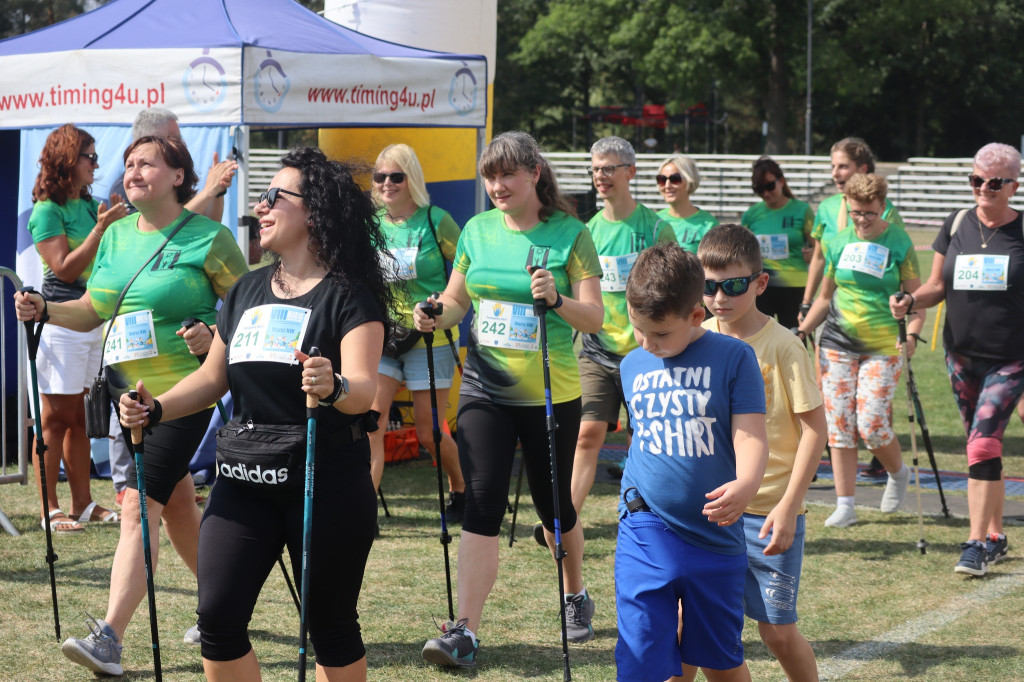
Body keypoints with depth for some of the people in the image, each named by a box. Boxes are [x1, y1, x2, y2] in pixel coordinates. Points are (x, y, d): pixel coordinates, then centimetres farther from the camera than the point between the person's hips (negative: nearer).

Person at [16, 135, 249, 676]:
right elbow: (92, 311, 17)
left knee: (139, 506, -16)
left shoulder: (207, 238, -7)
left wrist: (214, 335, -20)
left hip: (184, 392, -7)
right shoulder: (116, 235, 11)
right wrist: (43, 310, 0)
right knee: (175, 505, 17)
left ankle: (109, 638, -21)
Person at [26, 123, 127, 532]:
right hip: (62, 322, -7)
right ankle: (50, 510, 0)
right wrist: (101, 228, -17)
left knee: (80, 419, 11)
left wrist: (118, 225, 6)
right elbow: (65, 268, -16)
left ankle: (83, 504, 16)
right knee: (55, 419, -3)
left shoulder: (89, 205, 13)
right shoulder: (47, 210, -9)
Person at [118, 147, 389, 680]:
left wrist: (335, 387, -43)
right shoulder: (246, 290, 12)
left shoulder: (348, 295, -8)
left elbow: (365, 387, -20)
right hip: (244, 481, 6)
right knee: (217, 618, -2)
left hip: (326, 485, -6)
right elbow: (213, 377, 18)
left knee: (330, 627, 3)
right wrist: (155, 409, 1)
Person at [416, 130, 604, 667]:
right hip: (485, 387, 2)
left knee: (553, 503, 12)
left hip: (550, 394, -2)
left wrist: (557, 301, -29)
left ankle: (576, 596, 38)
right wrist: (434, 316, -8)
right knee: (482, 503, -10)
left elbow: (594, 318, -9)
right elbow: (457, 299, 14)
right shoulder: (477, 231, 5)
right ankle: (466, 631, -15)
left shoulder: (570, 234, -6)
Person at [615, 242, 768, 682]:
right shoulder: (632, 366, 7)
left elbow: (749, 433, -13)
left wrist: (745, 485, -32)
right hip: (646, 534, 2)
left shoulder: (733, 357, -6)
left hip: (715, 533, -1)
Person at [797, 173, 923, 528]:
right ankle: (844, 505, 5)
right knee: (839, 424, -1)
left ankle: (898, 473, 20)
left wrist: (912, 333, -17)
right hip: (837, 344, 3)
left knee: (871, 423, -11)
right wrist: (802, 331, 6)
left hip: (883, 347, -3)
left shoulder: (899, 243, -2)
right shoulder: (838, 243, 7)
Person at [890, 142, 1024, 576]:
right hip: (962, 355, 4)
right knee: (984, 447, 13)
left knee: (982, 444, -15)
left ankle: (976, 545, -10)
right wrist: (910, 303, -10)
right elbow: (937, 287, 9)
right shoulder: (956, 226, 4)